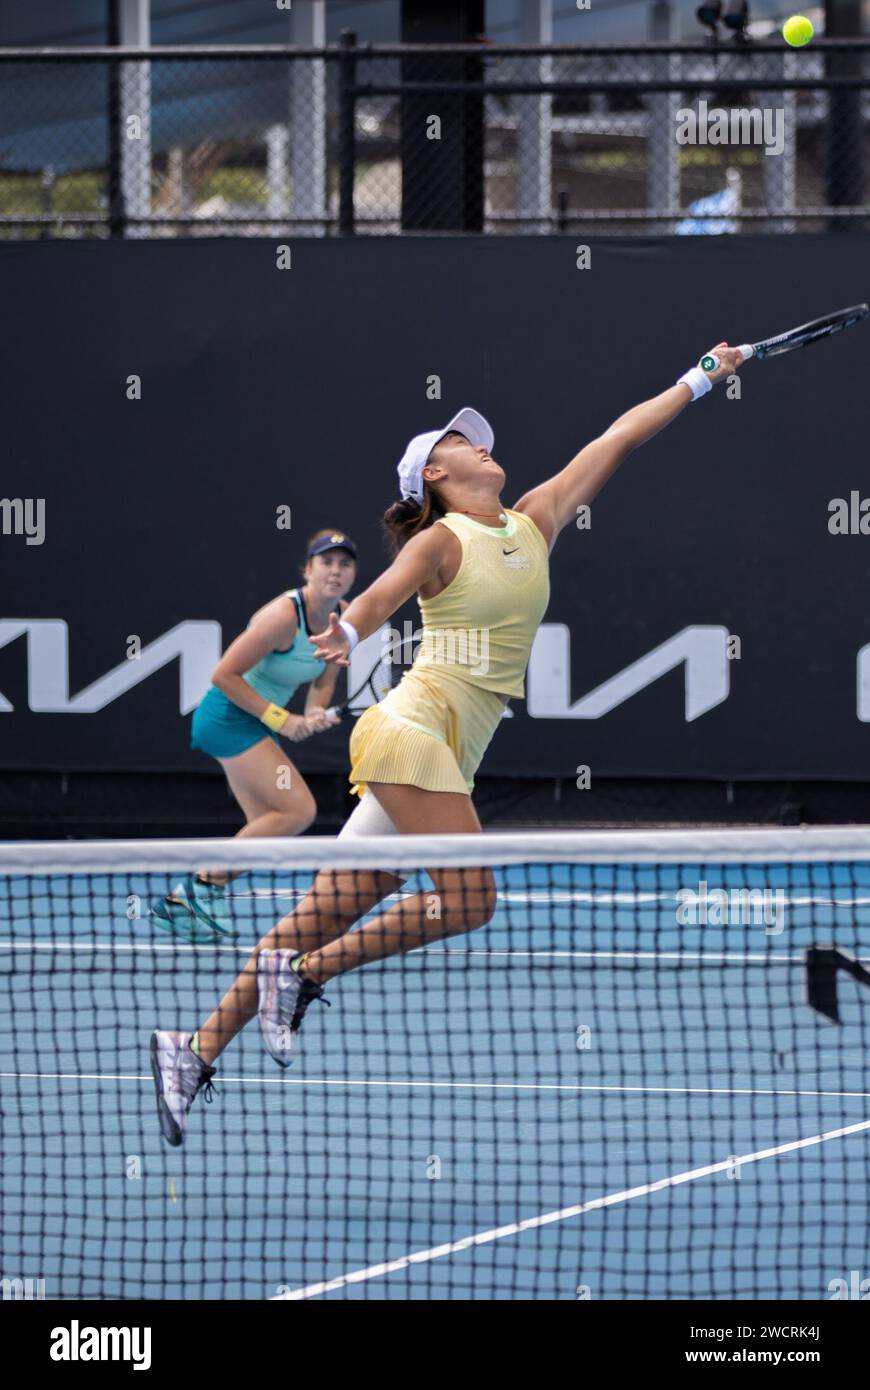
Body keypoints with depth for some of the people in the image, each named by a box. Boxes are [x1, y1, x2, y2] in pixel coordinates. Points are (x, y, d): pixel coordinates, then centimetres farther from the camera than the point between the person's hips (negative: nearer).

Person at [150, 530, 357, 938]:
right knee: (299, 809, -18)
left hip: (256, 724, 9)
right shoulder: (285, 615, -24)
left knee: (267, 830, 5)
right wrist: (279, 720, -22)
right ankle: (207, 881, -9)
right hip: (228, 717, -9)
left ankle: (180, 902, 11)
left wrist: (313, 714, -10)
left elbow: (323, 681, 12)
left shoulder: (342, 617, 1)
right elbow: (224, 675, -22)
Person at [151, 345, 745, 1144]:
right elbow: (378, 599, -21)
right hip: (414, 729, -7)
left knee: (330, 912, 1)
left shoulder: (535, 523, 17)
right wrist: (345, 634, -43)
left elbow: (616, 441, 22)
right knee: (468, 900, -17)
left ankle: (199, 1048, -1)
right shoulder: (441, 542, -4)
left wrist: (700, 381, 25)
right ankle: (306, 970, -8)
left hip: (447, 758, 7)